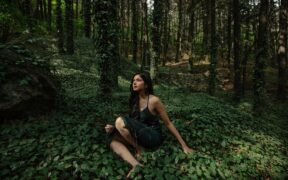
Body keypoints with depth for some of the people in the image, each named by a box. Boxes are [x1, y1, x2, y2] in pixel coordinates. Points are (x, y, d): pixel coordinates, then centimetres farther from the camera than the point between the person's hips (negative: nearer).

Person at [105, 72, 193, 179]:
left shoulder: (154, 100, -14)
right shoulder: (134, 100, 6)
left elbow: (168, 123, -8)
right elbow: (132, 122, 10)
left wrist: (184, 146, -6)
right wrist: (114, 128, -8)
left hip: (153, 138, -7)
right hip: (140, 136, 7)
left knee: (120, 121, -24)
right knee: (112, 139, -17)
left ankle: (139, 150, -8)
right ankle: (136, 165, -28)